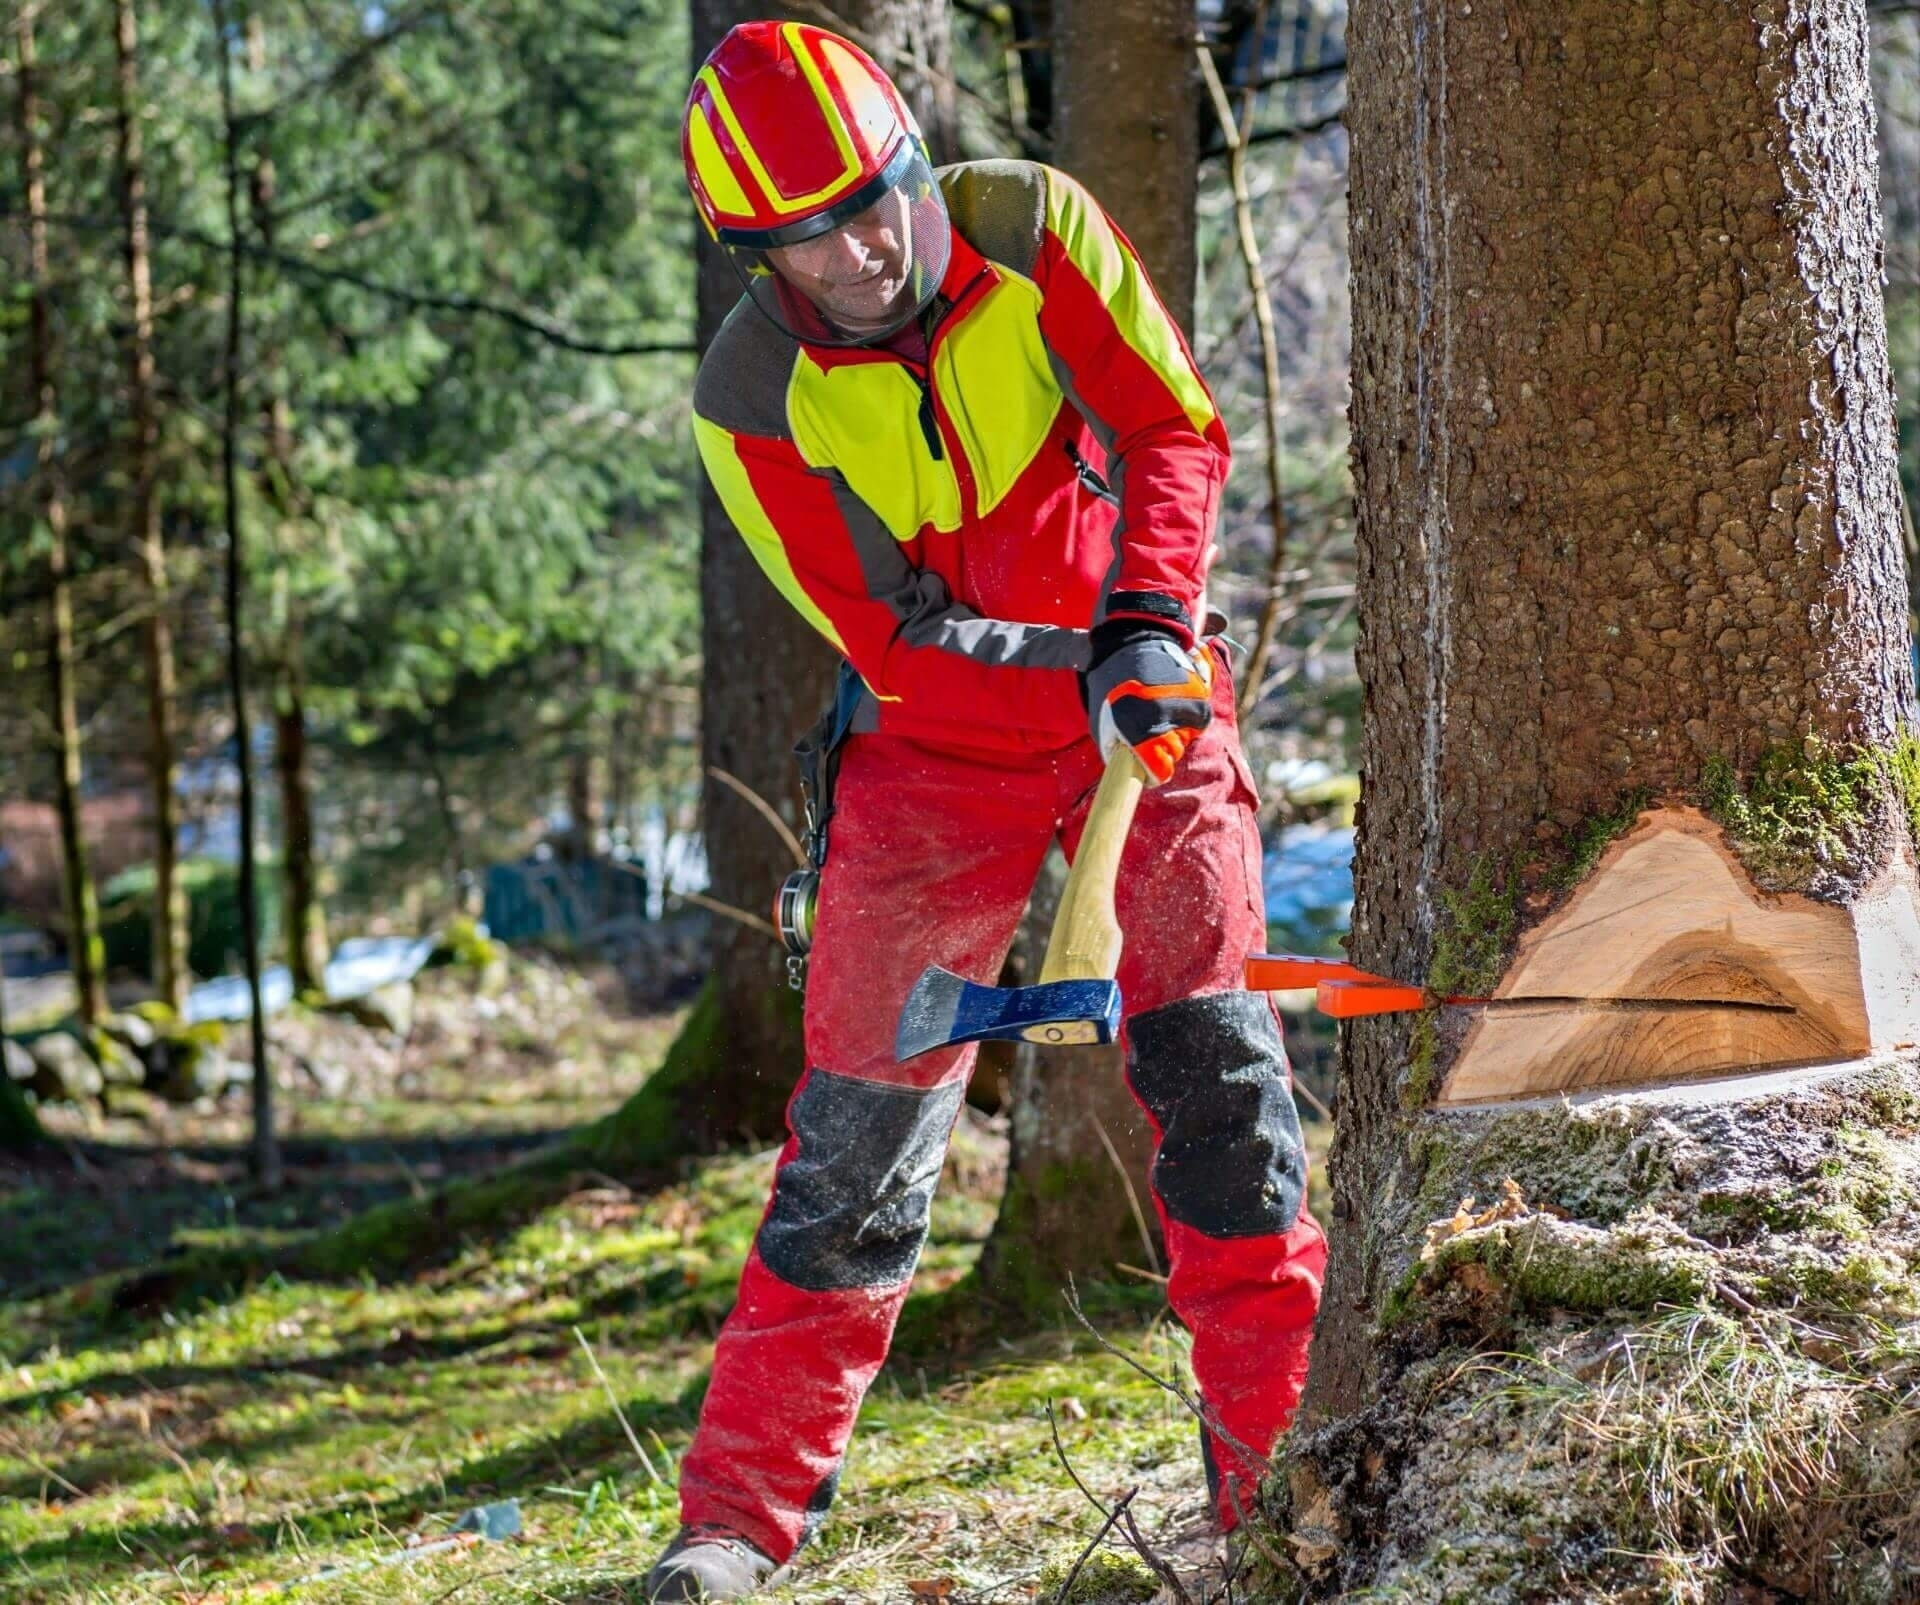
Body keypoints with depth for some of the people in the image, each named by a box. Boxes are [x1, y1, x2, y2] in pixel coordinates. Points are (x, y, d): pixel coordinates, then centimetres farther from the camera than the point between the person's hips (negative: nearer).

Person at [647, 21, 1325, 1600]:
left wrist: (1148, 623, -26)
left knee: (1215, 1060, -9)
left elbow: (1175, 425, -11)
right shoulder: (753, 403, -16)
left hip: (1145, 692, 1)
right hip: (944, 742, 0)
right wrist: (1080, 681, -27)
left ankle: (1278, 1467, -3)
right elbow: (891, 638, -16)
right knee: (867, 1109, -2)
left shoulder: (1032, 230, -15)